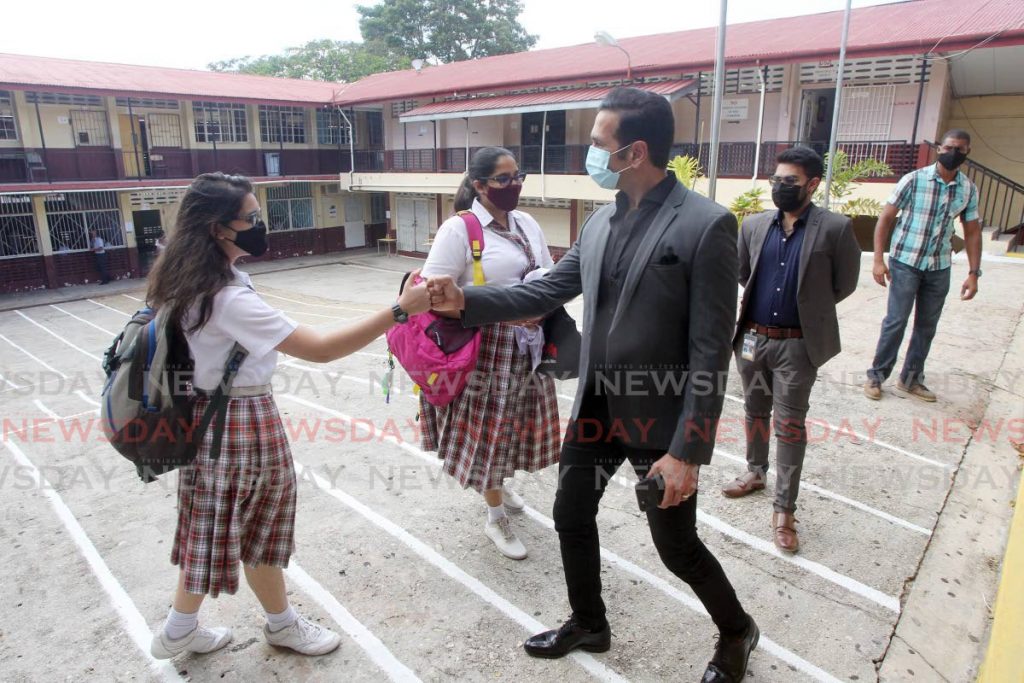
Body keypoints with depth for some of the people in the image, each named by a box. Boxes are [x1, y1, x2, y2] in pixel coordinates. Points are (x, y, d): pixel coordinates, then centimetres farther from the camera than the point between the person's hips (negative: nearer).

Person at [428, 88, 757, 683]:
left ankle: (736, 631, 41)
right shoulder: (602, 221, 4)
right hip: (596, 406, 7)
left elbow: (710, 350, -19)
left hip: (659, 417, -7)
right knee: (572, 517, 18)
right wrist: (466, 300, -7)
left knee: (678, 547, 9)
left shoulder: (707, 224, -18)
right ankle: (589, 624, 45)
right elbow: (546, 292, 6)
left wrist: (688, 451, -19)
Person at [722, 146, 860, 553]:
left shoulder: (835, 228, -9)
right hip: (752, 338, 4)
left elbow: (844, 284, 1)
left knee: (790, 426, 2)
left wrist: (809, 310, 8)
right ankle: (755, 473, 41)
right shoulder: (754, 225, 2)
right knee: (755, 411, 19)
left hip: (797, 345, -4)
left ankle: (784, 510, 11)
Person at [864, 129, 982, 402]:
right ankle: (876, 375, 11)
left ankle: (911, 379, 24)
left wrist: (973, 273, 4)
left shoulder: (969, 189, 4)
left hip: (939, 268, 4)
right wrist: (878, 260, -12)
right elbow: (885, 219, -6)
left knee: (927, 326, 11)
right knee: (896, 321, -3)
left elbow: (972, 232, 9)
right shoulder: (913, 180, -8)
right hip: (905, 263, -4)